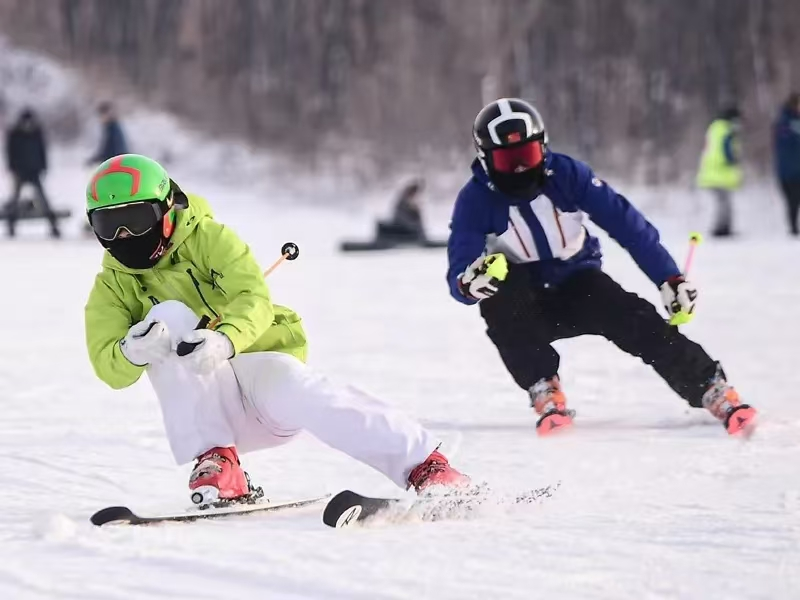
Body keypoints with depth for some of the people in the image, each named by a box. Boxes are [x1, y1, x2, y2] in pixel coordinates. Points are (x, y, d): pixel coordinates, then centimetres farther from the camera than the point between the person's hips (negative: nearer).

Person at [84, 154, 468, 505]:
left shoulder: (208, 239, -3)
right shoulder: (111, 288, 4)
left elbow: (254, 300, -19)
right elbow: (109, 369, -9)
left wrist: (224, 341, -41)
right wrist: (132, 352, -34)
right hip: (206, 410, 2)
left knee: (291, 393, -35)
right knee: (167, 317, -23)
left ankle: (426, 465, -31)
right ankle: (216, 460, -28)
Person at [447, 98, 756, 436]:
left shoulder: (566, 174, -13)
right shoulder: (476, 200, -15)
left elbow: (626, 223, -12)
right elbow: (457, 276, -20)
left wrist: (669, 279, -17)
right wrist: (469, 283, -46)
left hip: (578, 285, 1)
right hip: (524, 307, -1)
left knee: (635, 321, -26)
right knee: (499, 299, -34)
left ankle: (713, 392, -23)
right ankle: (545, 393, -30)